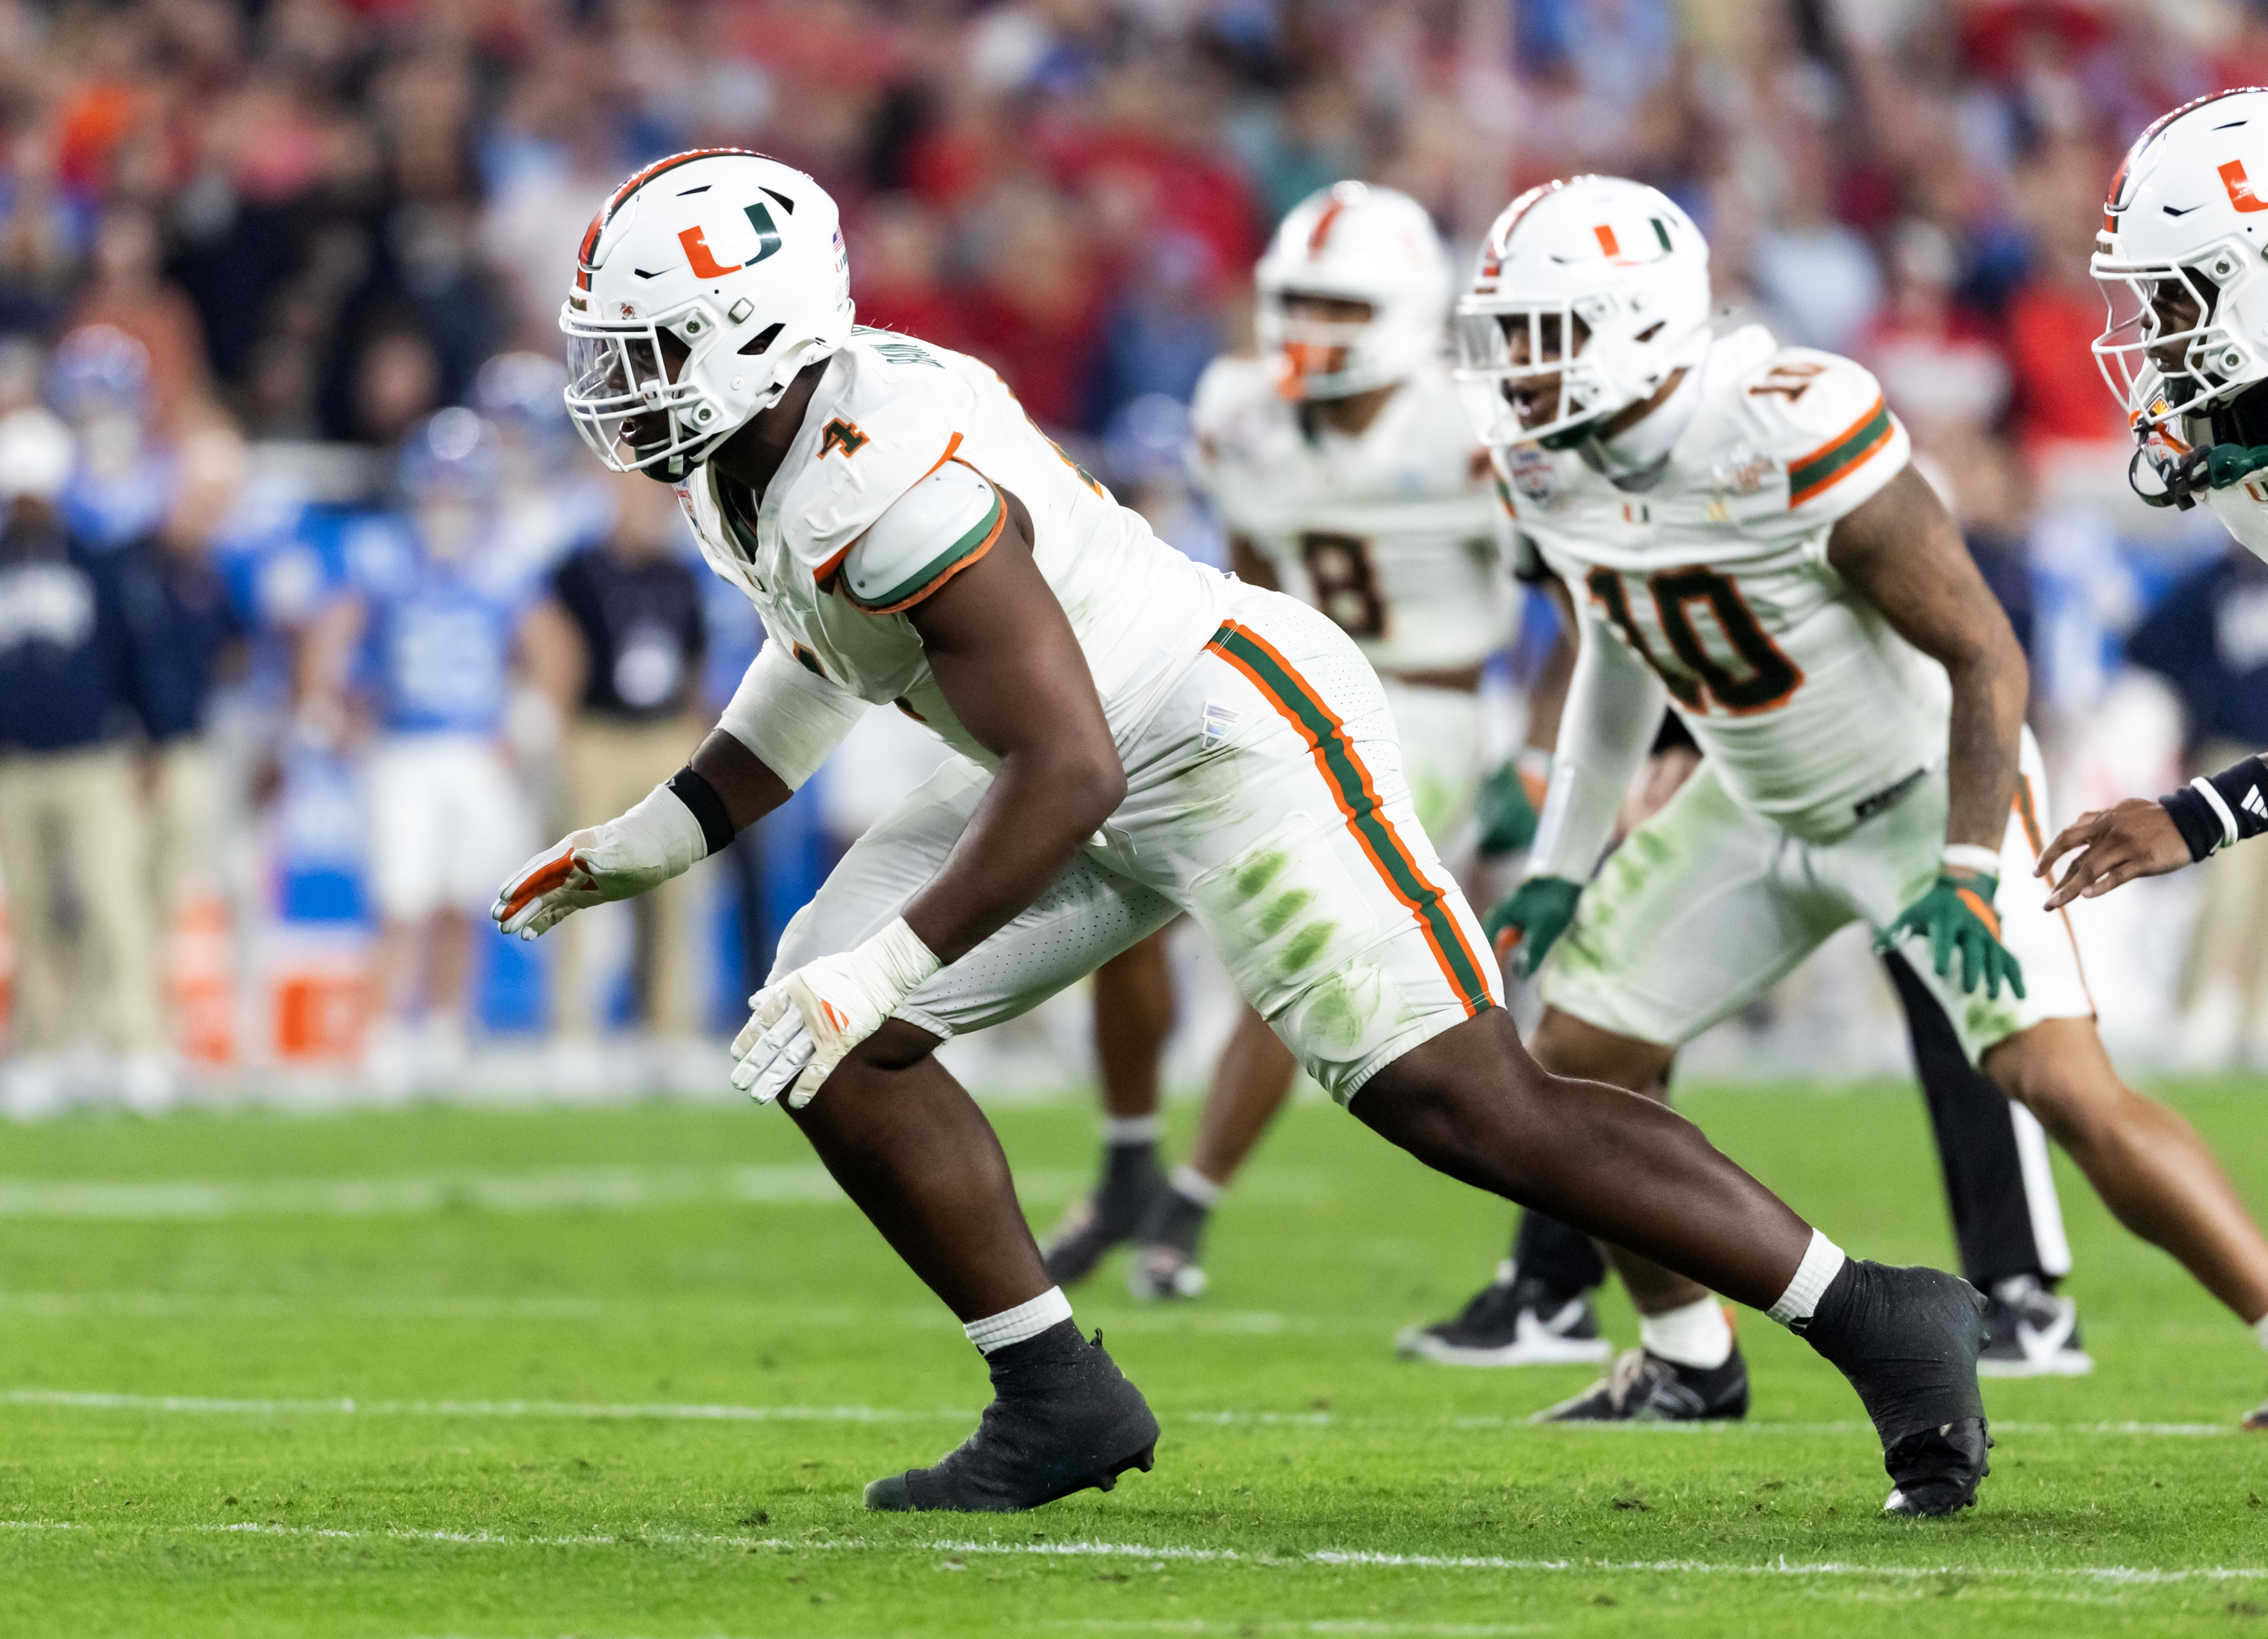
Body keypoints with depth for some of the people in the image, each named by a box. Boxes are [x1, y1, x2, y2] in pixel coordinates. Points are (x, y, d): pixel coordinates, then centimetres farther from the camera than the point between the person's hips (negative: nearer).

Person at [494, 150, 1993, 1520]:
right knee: (828, 1047, 2)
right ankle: (1059, 1405, 9)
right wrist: (655, 839, 20)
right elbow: (818, 664, 25)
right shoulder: (748, 462, 3)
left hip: (1235, 732, -10)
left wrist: (883, 970, -28)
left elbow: (1069, 774, -29)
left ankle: (1878, 1323, -7)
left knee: (1466, 1104, -14)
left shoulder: (888, 484, -28)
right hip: (1100, 768, 10)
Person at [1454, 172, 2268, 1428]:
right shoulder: (1550, 463, -8)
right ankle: (1686, 1363, 24)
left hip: (1929, 792, -7)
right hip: (1761, 806, 7)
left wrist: (1964, 876, -31)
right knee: (1578, 1054, 5)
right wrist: (1561, 863, 12)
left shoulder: (1791, 433, -32)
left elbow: (1986, 657, -25)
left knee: (2066, 1088, -21)